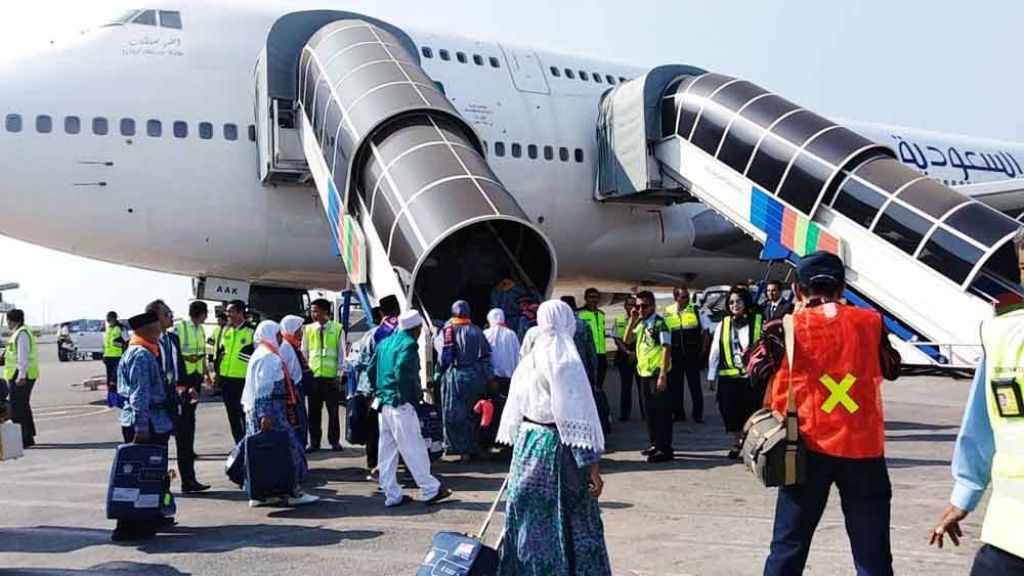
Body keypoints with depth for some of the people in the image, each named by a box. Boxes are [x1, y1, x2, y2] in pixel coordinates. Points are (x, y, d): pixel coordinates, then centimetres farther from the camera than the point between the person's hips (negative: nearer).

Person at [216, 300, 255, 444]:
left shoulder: (251, 331, -7)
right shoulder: (224, 330, 9)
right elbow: (219, 352, 16)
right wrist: (217, 375, 14)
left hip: (244, 380, -6)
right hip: (226, 379, 6)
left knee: (245, 415, -2)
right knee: (232, 415, 12)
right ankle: (239, 444, 23)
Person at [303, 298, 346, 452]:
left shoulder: (337, 329, -1)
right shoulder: (308, 329, 6)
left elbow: (341, 353, 1)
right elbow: (304, 352, 10)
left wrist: (339, 374, -4)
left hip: (331, 377, -2)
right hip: (313, 376, 2)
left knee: (333, 410, 5)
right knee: (314, 411, 5)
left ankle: (335, 441, 15)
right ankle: (314, 442, 15)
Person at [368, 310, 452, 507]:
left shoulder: (385, 342, 14)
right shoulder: (409, 344, -11)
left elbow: (371, 369, 14)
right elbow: (402, 371, -23)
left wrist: (380, 392, 17)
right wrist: (406, 396, -14)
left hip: (383, 402, 8)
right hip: (400, 404, -8)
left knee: (387, 450, 10)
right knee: (413, 448, -1)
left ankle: (392, 495, 16)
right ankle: (430, 490, 7)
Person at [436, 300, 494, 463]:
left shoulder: (447, 330, -6)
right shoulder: (477, 331, 5)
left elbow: (444, 356, -8)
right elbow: (486, 356, 3)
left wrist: (438, 375, 2)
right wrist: (489, 378, 7)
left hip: (454, 376, -3)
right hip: (475, 377, 3)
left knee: (454, 414, 4)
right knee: (472, 414, 13)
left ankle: (460, 448, 1)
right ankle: (471, 449, 16)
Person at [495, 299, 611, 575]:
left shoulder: (529, 360, 5)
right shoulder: (565, 361, -15)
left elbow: (515, 408, 10)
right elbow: (579, 416, -18)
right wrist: (593, 464, -15)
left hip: (527, 443, 7)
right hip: (555, 448, -7)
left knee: (532, 524, 15)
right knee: (571, 526, 5)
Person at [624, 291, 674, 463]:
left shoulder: (659, 323, -12)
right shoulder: (640, 324, 12)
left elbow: (667, 349, -16)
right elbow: (628, 340, 15)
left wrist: (663, 375, -21)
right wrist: (632, 320, 4)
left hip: (657, 373, -8)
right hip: (644, 372, 8)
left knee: (661, 412, -4)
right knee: (650, 410, 15)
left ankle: (665, 449, 1)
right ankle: (655, 444, 25)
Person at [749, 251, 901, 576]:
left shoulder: (787, 327, -4)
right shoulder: (870, 322, 2)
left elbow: (757, 371, 7)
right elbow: (892, 369, 18)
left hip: (810, 446, -1)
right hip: (863, 446, 1)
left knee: (789, 544, 9)